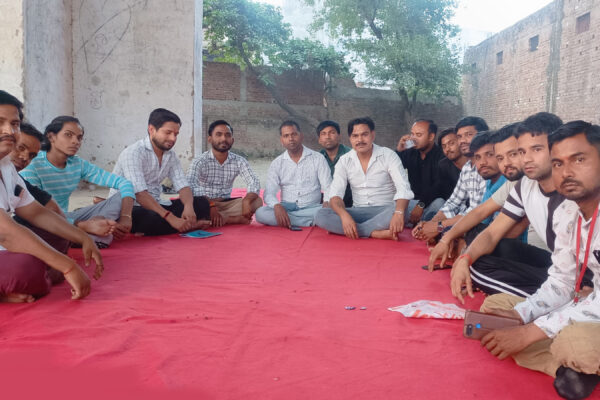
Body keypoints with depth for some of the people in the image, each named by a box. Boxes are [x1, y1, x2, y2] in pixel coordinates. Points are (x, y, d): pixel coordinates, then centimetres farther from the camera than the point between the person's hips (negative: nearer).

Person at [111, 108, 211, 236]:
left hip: (155, 206, 7)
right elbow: (140, 194, -27)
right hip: (127, 209, -7)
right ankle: (190, 225, -15)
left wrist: (188, 207, -25)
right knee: (151, 219, -39)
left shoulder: (171, 156, 7)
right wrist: (171, 218, -35)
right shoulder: (133, 153, -16)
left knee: (202, 202, -8)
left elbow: (183, 186, -1)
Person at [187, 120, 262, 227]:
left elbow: (254, 182, -11)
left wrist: (246, 201, -32)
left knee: (257, 201, -19)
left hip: (226, 204, 3)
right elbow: (191, 186, -23)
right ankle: (236, 219, -26)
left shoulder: (239, 161, 2)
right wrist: (210, 207, -37)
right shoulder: (199, 162, -7)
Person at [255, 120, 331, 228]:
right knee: (260, 213, -29)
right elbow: (269, 193, 0)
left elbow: (328, 189, -1)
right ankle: (311, 222, -25)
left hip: (311, 207, -2)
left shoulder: (318, 159, 3)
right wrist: (277, 206, -23)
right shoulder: (276, 164, 8)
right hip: (286, 208, 3)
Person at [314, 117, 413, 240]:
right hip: (357, 212, 3)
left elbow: (403, 188, -14)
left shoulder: (388, 155, -3)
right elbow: (335, 194, -6)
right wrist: (344, 215, -28)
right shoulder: (344, 161, 4)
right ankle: (375, 233, -31)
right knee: (321, 215, -23)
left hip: (384, 211, -2)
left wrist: (399, 213, -36)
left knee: (395, 211, -38)